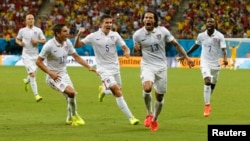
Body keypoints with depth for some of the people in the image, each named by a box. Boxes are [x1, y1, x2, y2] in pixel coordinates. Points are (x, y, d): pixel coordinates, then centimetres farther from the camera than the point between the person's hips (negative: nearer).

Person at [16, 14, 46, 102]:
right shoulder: (22, 30, 2)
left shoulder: (38, 30, 2)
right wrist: (20, 43, -6)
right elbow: (17, 39, 16)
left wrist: (37, 41, -16)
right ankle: (36, 95, -16)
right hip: (26, 55, -3)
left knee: (33, 74, 14)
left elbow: (44, 41, 3)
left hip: (35, 55, 3)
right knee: (32, 74, -15)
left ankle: (26, 81, 51)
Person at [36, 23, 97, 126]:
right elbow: (38, 61, -15)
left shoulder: (67, 42, -1)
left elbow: (76, 57, 7)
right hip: (53, 76, -7)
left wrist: (89, 67, -2)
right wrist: (50, 73, -22)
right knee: (71, 92, -24)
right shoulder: (49, 45, -20)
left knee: (71, 95, 10)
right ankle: (75, 116, -5)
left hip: (63, 74, 7)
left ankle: (70, 119, 34)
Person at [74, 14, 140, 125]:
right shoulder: (94, 36, -7)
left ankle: (103, 89, 48)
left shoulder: (115, 35, 0)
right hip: (103, 69, -5)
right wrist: (79, 35, -24)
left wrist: (127, 52, -24)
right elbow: (76, 45, -5)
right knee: (117, 91, -19)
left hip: (115, 67, 5)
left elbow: (125, 47, 0)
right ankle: (130, 117, -19)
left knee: (117, 91, 12)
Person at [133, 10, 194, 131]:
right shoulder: (138, 34, -5)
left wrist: (186, 57, 0)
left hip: (161, 67, 1)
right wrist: (136, 49, -15)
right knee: (147, 88, -29)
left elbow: (175, 44, 5)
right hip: (147, 66, -1)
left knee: (160, 96, 5)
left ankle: (154, 120, 29)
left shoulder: (162, 31, -6)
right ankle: (149, 114, -5)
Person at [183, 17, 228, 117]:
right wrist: (186, 54, 20)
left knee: (212, 84, 12)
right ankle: (207, 106, -20)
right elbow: (196, 45, 18)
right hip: (205, 62, -1)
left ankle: (208, 103, 38)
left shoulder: (219, 36, -8)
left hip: (215, 63, 1)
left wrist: (225, 58, -35)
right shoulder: (201, 35, 0)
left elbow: (223, 49, -16)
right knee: (207, 82, -20)